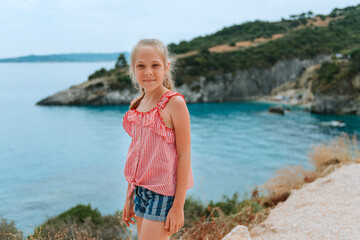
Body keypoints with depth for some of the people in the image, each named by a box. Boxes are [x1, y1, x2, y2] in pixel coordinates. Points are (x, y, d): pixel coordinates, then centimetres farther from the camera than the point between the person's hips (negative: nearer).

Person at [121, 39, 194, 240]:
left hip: (164, 193, -7)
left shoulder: (174, 103, -12)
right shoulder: (136, 106, 8)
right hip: (140, 190, 7)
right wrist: (129, 197, 17)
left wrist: (178, 205, -16)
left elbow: (184, 155, -14)